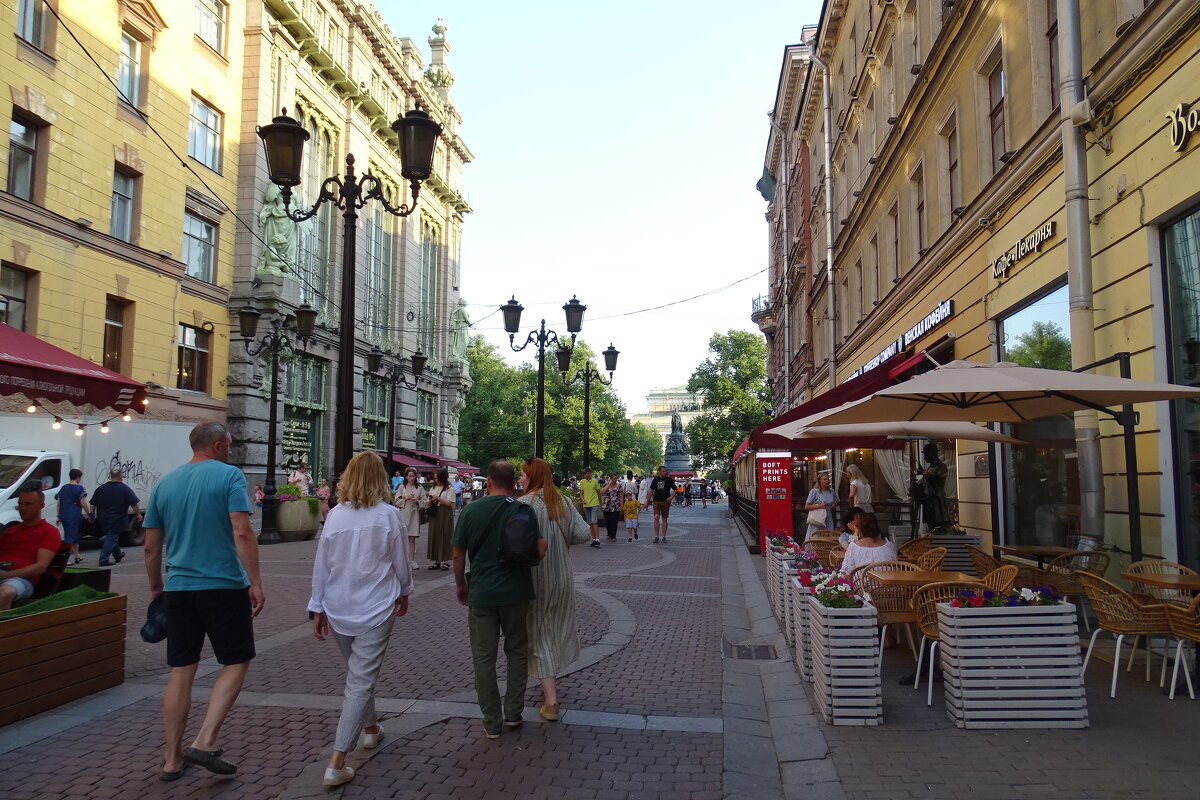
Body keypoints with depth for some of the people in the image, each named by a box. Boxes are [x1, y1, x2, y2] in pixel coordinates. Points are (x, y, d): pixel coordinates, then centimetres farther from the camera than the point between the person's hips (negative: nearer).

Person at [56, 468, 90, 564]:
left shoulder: (63, 488, 13)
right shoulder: (79, 488, -8)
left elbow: (58, 503, 15)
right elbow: (83, 503, -10)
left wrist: (59, 516, 20)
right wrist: (89, 513, -1)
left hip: (64, 516, 7)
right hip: (75, 516, -7)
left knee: (71, 536, 17)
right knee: (71, 537, -5)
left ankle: (76, 557, 26)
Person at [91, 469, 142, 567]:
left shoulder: (100, 488, 6)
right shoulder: (125, 488, -9)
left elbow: (93, 504, 11)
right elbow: (134, 504, -11)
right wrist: (138, 514, 0)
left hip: (103, 519, 6)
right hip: (117, 520, -6)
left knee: (110, 537, 21)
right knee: (112, 538, -2)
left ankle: (118, 555, 35)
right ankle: (104, 560, -6)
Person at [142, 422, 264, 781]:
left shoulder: (165, 483, 9)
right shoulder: (229, 475, -6)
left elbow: (151, 547, 12)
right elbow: (242, 532, -16)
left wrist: (156, 587, 24)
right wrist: (256, 583, -13)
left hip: (179, 588, 5)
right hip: (224, 586, -5)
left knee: (181, 671, 11)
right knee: (237, 662, 8)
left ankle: (172, 759, 17)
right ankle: (205, 742, -2)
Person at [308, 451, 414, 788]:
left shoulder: (335, 515, -3)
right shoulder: (389, 515, -10)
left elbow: (321, 565, 0)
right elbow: (401, 562, -2)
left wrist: (318, 608, 9)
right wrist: (404, 592, 16)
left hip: (338, 609, 4)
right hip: (375, 608, -4)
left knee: (359, 673, 23)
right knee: (360, 681, 0)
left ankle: (369, 729, 43)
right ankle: (336, 763, -3)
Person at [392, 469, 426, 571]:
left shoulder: (419, 488, 9)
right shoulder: (402, 487, 6)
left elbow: (425, 501, 7)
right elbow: (396, 501, 2)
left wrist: (417, 501, -11)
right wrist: (406, 498, -12)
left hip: (414, 513, 1)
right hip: (404, 513, -1)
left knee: (412, 538, 3)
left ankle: (411, 560, 8)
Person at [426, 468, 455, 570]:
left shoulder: (449, 488, -4)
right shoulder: (433, 488, 14)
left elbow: (449, 503, -11)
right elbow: (430, 503, 17)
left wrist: (438, 498, -15)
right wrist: (431, 500, -5)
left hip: (445, 514, -6)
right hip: (434, 514, 6)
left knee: (445, 536, -4)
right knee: (434, 536, 4)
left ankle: (445, 561, 1)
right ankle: (436, 561, 10)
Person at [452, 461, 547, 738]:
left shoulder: (470, 511, -5)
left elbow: (458, 554, -2)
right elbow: (540, 549, -10)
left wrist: (460, 585, 13)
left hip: (481, 593, 0)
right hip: (516, 591, 1)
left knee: (484, 658, 9)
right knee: (517, 651, 18)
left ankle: (492, 723, 15)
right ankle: (513, 713, 23)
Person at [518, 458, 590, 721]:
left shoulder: (525, 504, -16)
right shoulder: (563, 502, 1)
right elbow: (583, 534, -2)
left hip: (535, 578, -5)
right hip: (562, 578, 5)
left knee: (539, 634, 4)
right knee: (557, 629, 21)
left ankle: (551, 701, 3)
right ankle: (551, 683, 36)